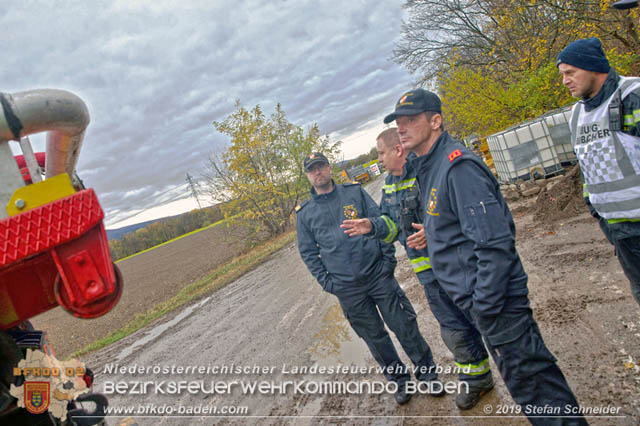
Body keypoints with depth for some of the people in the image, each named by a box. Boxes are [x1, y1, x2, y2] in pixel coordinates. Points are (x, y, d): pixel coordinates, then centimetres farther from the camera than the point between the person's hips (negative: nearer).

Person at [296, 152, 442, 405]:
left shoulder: (355, 192, 4)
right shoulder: (304, 213, 4)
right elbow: (308, 252, 7)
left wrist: (388, 258, -4)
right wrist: (327, 283, -1)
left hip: (379, 275, 0)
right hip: (347, 289, 1)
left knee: (404, 326, 6)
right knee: (374, 337, 12)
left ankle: (427, 374, 27)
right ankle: (399, 380, 31)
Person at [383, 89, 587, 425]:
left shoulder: (457, 167, -21)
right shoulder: (429, 168, 10)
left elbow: (494, 243, -25)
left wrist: (485, 308, -21)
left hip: (495, 301, -10)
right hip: (478, 299, 10)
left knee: (530, 381, 3)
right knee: (523, 379, 24)